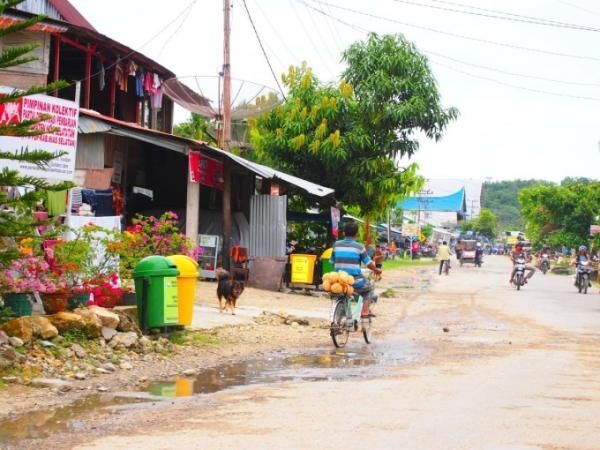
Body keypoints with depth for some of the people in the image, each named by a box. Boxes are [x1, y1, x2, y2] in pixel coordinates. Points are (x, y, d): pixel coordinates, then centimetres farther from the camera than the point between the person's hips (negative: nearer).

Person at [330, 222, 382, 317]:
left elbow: (332, 262, 11)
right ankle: (365, 310, 13)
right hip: (355, 282, -3)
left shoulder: (337, 245, 2)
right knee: (369, 288, 26)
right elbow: (369, 263, -1)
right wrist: (376, 270, 20)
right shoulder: (359, 247, -7)